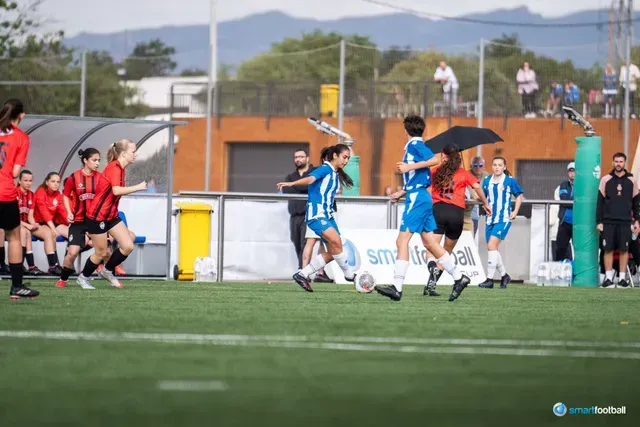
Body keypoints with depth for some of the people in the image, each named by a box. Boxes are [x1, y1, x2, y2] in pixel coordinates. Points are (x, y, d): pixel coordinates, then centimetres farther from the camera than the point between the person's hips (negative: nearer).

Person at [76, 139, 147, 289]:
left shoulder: (119, 168, 6)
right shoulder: (114, 168, -21)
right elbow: (116, 191, -36)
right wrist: (138, 187, -29)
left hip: (111, 216, 9)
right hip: (97, 216, -9)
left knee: (128, 246, -1)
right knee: (102, 253, 2)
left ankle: (107, 271, 21)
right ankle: (83, 277, 25)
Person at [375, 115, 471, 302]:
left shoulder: (415, 145, -8)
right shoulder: (414, 146, 19)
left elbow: (434, 160, -24)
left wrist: (410, 167, -24)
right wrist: (402, 192, 27)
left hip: (417, 198, -10)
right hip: (421, 197, 10)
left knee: (402, 241, -11)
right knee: (430, 243, 12)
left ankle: (397, 288, -16)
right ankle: (459, 278, 15)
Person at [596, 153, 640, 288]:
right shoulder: (606, 180, 4)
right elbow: (600, 202, 4)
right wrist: (599, 221, 0)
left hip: (625, 221, 0)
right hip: (608, 221, 0)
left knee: (624, 249, 1)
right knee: (608, 249, -1)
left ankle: (622, 278, 7)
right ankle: (608, 278, 3)